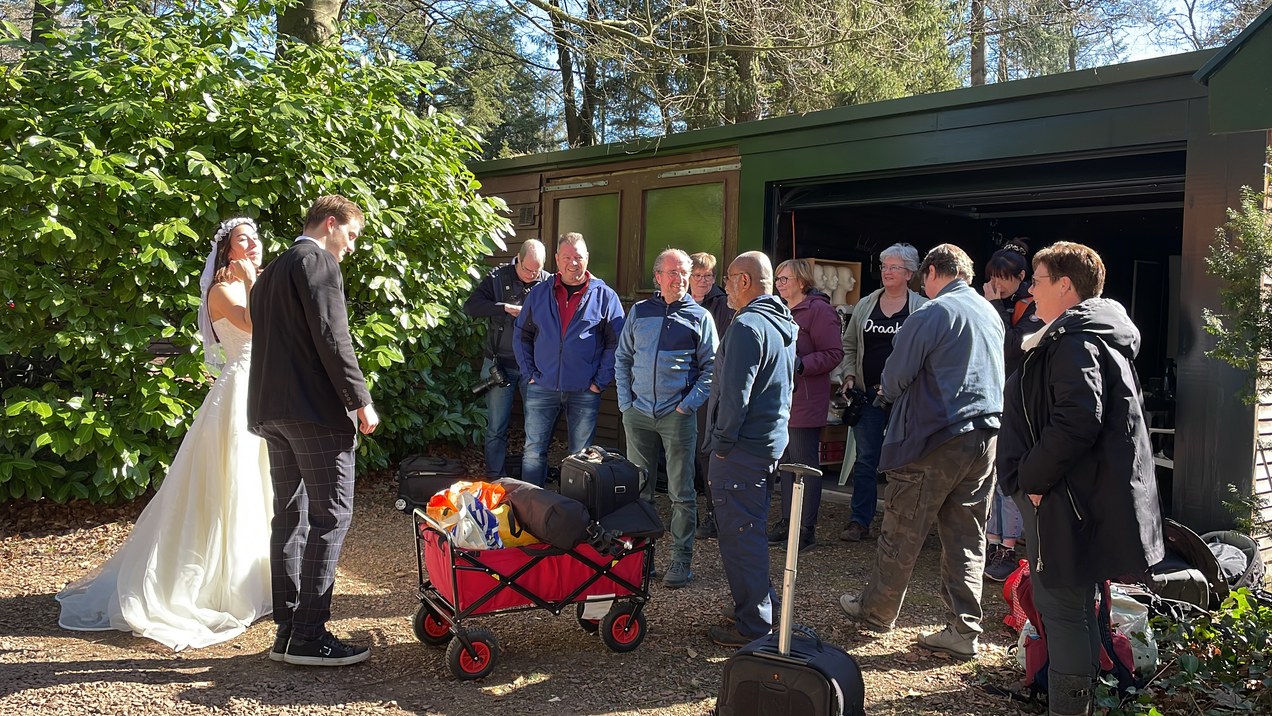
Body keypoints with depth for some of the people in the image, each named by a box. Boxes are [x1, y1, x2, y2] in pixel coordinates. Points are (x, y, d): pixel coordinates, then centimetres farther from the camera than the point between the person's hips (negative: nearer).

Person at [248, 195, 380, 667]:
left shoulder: (271, 271, 22)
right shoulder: (317, 262, -7)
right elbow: (331, 337, -16)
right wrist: (361, 400, -13)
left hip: (271, 408, 10)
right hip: (315, 407, -9)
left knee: (290, 515, 11)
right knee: (331, 515, -6)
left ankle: (287, 629, 14)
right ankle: (308, 634, -5)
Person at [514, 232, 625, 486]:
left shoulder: (605, 296, -2)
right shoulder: (539, 293, 5)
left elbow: (616, 343, -2)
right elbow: (521, 335, 12)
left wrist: (601, 381, -7)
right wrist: (530, 373, 2)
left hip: (585, 392, -2)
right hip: (542, 388, 2)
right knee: (533, 452, 6)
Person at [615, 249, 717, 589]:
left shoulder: (700, 316, 3)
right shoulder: (639, 312, 9)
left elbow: (711, 367, 1)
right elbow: (622, 358, 13)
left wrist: (689, 404, -8)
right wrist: (625, 401, 3)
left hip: (678, 417, -3)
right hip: (638, 414, 3)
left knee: (681, 493, 1)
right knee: (638, 490, 10)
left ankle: (681, 560, 9)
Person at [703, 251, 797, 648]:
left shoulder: (747, 326, -18)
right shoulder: (784, 325, 14)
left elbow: (734, 393, -22)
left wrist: (722, 442, -13)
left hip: (743, 448, -10)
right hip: (772, 441, 10)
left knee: (739, 534, -2)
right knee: (750, 531, 20)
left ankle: (752, 626, 5)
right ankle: (759, 607, 31)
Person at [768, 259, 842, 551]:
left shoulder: (818, 310, -9)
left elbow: (833, 353, -15)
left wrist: (801, 364, -23)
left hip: (805, 401, -8)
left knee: (805, 463, -2)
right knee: (787, 461, 13)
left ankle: (807, 528, 5)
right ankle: (787, 521, 21)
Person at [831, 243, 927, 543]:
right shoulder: (865, 305, 11)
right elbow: (849, 345, 17)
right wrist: (849, 375, 3)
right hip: (868, 393, 4)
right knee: (865, 459, 6)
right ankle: (860, 521, 11)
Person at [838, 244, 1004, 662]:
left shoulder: (930, 315, -12)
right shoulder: (992, 315, 11)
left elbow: (895, 378, -11)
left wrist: (888, 395, 13)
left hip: (936, 439, -7)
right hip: (985, 436, 7)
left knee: (902, 533, 8)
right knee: (967, 538, 10)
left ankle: (876, 611, 22)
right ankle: (964, 630, 11)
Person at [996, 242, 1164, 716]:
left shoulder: (1074, 341, -17)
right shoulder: (1096, 334, 17)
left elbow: (1077, 421, -29)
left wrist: (1033, 476, -19)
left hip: (1069, 498, -11)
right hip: (1090, 494, 11)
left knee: (1061, 608, -4)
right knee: (1074, 608, 20)